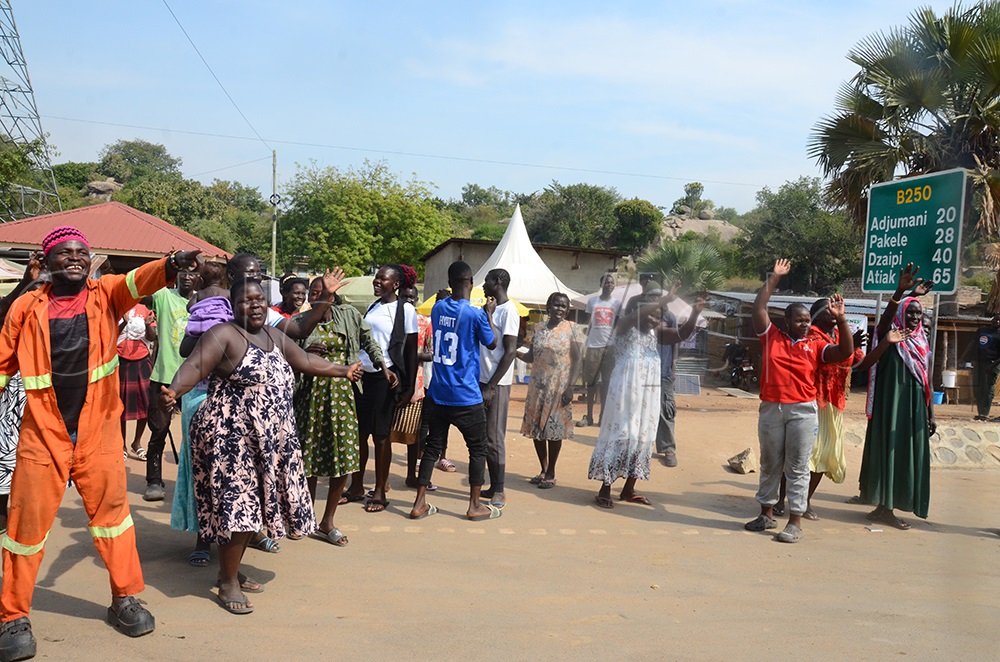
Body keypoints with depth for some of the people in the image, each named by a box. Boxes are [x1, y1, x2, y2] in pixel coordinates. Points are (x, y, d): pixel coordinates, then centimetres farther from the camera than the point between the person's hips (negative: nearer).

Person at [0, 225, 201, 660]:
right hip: (42, 433, -1)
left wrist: (170, 266, -41)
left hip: (98, 431, 1)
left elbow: (137, 281, -20)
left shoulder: (105, 294, 0)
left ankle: (124, 599, 27)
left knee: (111, 510, 11)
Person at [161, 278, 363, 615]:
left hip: (269, 438, 8)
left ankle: (232, 571, 29)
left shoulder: (274, 336, 14)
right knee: (236, 506, -8)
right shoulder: (223, 334, -10)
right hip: (231, 436, -8)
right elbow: (195, 365, -24)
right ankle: (227, 584, 7)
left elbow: (305, 360, 26)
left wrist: (343, 370, 35)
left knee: (250, 507, 13)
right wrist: (173, 390, -44)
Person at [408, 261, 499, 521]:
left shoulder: (437, 308, 2)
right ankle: (475, 505, 16)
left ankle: (420, 503, 15)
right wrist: (489, 315, 12)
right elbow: (492, 343, 1)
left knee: (433, 446, 13)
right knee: (478, 449, 10)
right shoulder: (476, 314, -14)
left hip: (437, 394, 5)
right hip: (466, 397, -5)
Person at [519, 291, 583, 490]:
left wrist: (570, 387, -14)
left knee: (554, 429, 0)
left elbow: (576, 361, -6)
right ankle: (543, 469, 22)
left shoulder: (572, 329, -4)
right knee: (536, 428, 7)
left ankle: (551, 473, 13)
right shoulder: (539, 328, 8)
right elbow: (531, 357, 10)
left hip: (559, 387, -4)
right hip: (538, 386, 4)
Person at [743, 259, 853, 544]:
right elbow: (758, 308, 2)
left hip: (803, 411, -1)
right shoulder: (771, 337, 6)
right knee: (770, 464, 12)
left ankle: (795, 522, 7)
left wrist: (841, 320, -10)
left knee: (797, 468, 2)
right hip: (771, 409, 1)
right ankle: (766, 514, 24)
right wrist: (773, 279, 4)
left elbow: (845, 352, -2)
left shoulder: (815, 345, 7)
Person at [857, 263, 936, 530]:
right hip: (890, 406, -6)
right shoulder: (889, 338, -3)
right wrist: (900, 291, -43)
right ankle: (883, 507, 5)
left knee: (909, 456, 6)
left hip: (914, 409, 6)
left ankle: (886, 508, 13)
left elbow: (927, 383, 14)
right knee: (887, 451, -2)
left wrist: (931, 415, 12)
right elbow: (885, 318, -27)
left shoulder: (923, 344, 12)